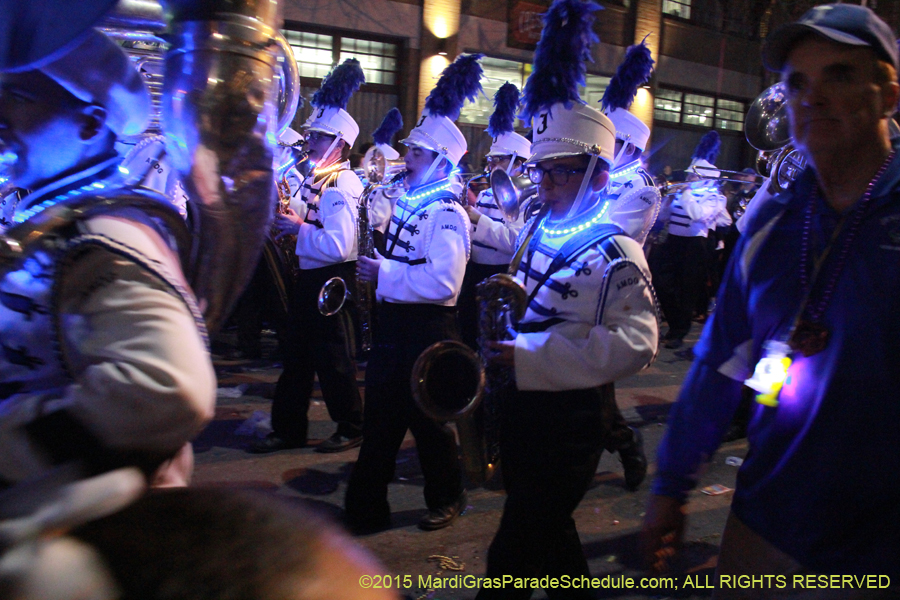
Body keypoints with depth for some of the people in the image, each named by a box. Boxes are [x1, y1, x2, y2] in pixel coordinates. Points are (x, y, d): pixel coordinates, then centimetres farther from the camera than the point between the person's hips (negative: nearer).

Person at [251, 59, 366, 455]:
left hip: (332, 281, -10)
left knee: (332, 358, 1)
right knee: (298, 355, 14)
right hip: (309, 276, 10)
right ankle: (288, 429, 25)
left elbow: (338, 246, -29)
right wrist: (285, 218, 4)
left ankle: (351, 429, 18)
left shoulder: (343, 186, -19)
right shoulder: (315, 179, 11)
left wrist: (299, 228, -20)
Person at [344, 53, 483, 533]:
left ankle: (447, 498, 30)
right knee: (381, 415, 13)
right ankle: (366, 505, 25)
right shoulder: (407, 201, 10)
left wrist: (384, 273, -23)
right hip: (392, 322, 8)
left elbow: (444, 282, -28)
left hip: (426, 330, -8)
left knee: (428, 417, 7)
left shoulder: (448, 215, -17)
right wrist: (374, 269, 9)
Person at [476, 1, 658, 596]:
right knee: (548, 532, 24)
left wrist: (531, 356, -28)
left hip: (571, 418, -8)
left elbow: (636, 342, -24)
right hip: (521, 406, 8)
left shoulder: (615, 252, -16)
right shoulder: (538, 230, 7)